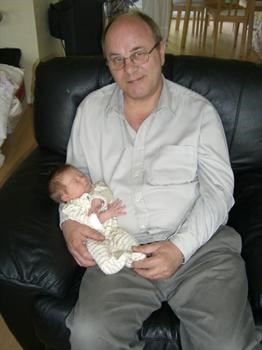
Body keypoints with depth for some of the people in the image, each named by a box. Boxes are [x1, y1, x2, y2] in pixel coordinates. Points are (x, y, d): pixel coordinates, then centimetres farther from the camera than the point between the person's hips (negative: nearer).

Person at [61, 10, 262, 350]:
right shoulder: (91, 108, 11)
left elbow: (217, 190, -1)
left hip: (200, 244, -1)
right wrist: (69, 222, -1)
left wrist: (181, 247, -15)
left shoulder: (199, 111, 3)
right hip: (120, 249, 2)